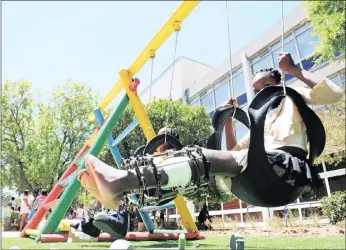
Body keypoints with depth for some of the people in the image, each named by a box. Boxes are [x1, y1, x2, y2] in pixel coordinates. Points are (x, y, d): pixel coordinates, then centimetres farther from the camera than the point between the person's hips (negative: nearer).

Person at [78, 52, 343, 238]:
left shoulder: (293, 99, 18)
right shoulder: (263, 122, 34)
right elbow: (234, 154, 29)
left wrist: (294, 70, -1)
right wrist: (227, 122, 20)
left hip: (287, 165, -7)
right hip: (259, 181, 7)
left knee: (204, 158, -29)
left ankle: (121, 181, -41)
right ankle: (119, 187, -23)